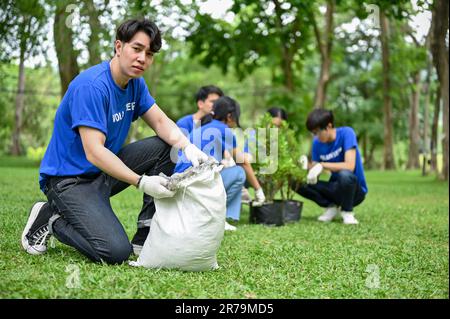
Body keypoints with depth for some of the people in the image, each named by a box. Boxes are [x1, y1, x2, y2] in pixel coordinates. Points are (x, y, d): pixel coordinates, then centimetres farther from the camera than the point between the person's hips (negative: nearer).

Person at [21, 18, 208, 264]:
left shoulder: (135, 82, 4)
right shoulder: (91, 86, -24)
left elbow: (160, 122, 2)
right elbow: (94, 152, -31)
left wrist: (188, 147, -20)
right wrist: (141, 182, -40)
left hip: (105, 170, 9)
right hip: (68, 177, -9)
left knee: (166, 147, -4)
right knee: (116, 253, -24)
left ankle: (146, 236, -1)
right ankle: (51, 218, 1)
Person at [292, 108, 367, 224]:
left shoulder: (346, 133, -17)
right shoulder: (317, 142, -2)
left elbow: (350, 166, -28)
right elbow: (314, 171, -3)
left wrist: (322, 165, -26)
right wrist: (308, 166, -24)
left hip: (356, 190, -5)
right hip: (336, 188, 5)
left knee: (345, 174, -39)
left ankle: (347, 211, -11)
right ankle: (331, 206, 3)